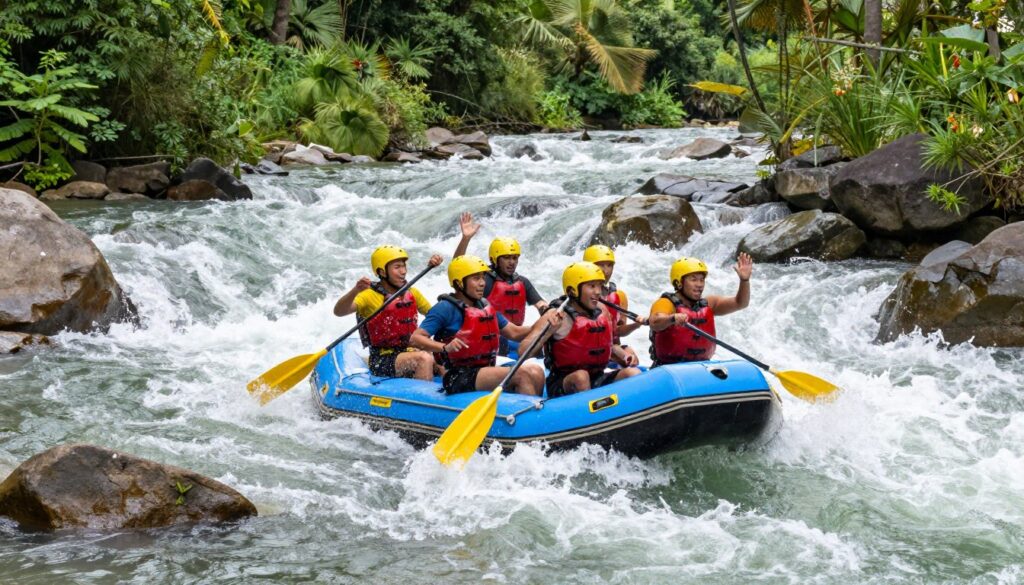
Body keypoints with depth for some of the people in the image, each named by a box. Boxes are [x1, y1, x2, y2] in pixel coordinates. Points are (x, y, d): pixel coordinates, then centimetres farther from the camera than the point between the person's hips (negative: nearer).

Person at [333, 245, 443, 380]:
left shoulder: (412, 293, 13)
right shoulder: (370, 295, -6)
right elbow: (339, 311, -22)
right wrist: (355, 291, -39)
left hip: (410, 352, 6)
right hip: (382, 361, -6)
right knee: (424, 359, -31)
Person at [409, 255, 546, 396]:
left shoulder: (486, 306, 17)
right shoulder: (446, 308, -6)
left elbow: (514, 332, 20)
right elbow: (415, 338, -14)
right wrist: (445, 347, -31)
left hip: (486, 370, 8)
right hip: (459, 379, -8)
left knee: (535, 372, -14)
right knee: (522, 374, -23)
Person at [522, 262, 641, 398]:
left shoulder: (602, 311, 8)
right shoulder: (557, 317, -12)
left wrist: (624, 356, 5)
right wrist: (548, 331, -34)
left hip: (597, 383, 6)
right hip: (562, 387, -6)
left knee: (633, 373, -16)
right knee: (581, 376, -35)